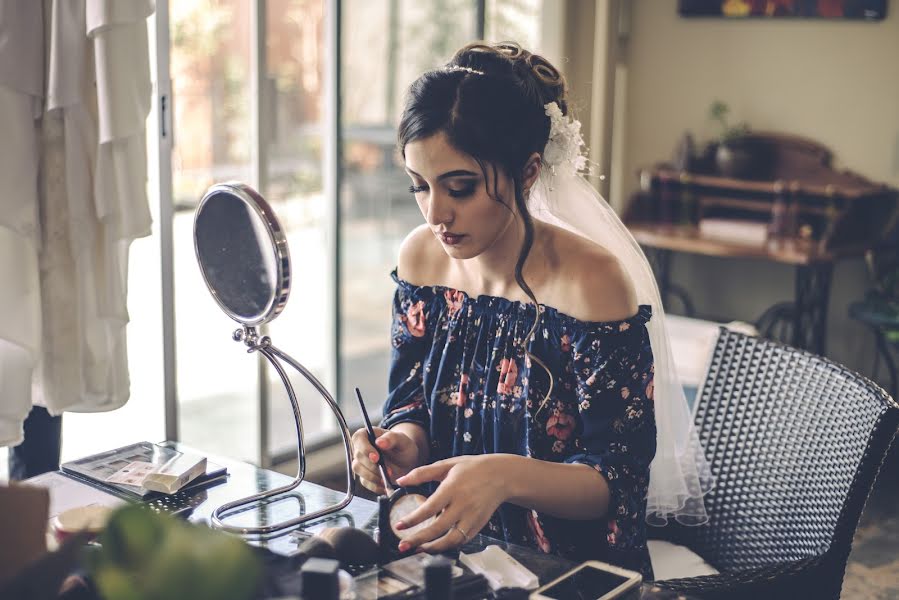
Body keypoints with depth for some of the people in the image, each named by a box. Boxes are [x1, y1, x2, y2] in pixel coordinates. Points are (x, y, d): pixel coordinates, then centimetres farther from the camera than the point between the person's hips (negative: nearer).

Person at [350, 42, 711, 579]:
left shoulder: (593, 284, -19)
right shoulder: (422, 257, -1)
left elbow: (618, 479, -16)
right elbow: (412, 404, 8)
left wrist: (507, 476, -33)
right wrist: (404, 443, -15)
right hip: (448, 548, 6)